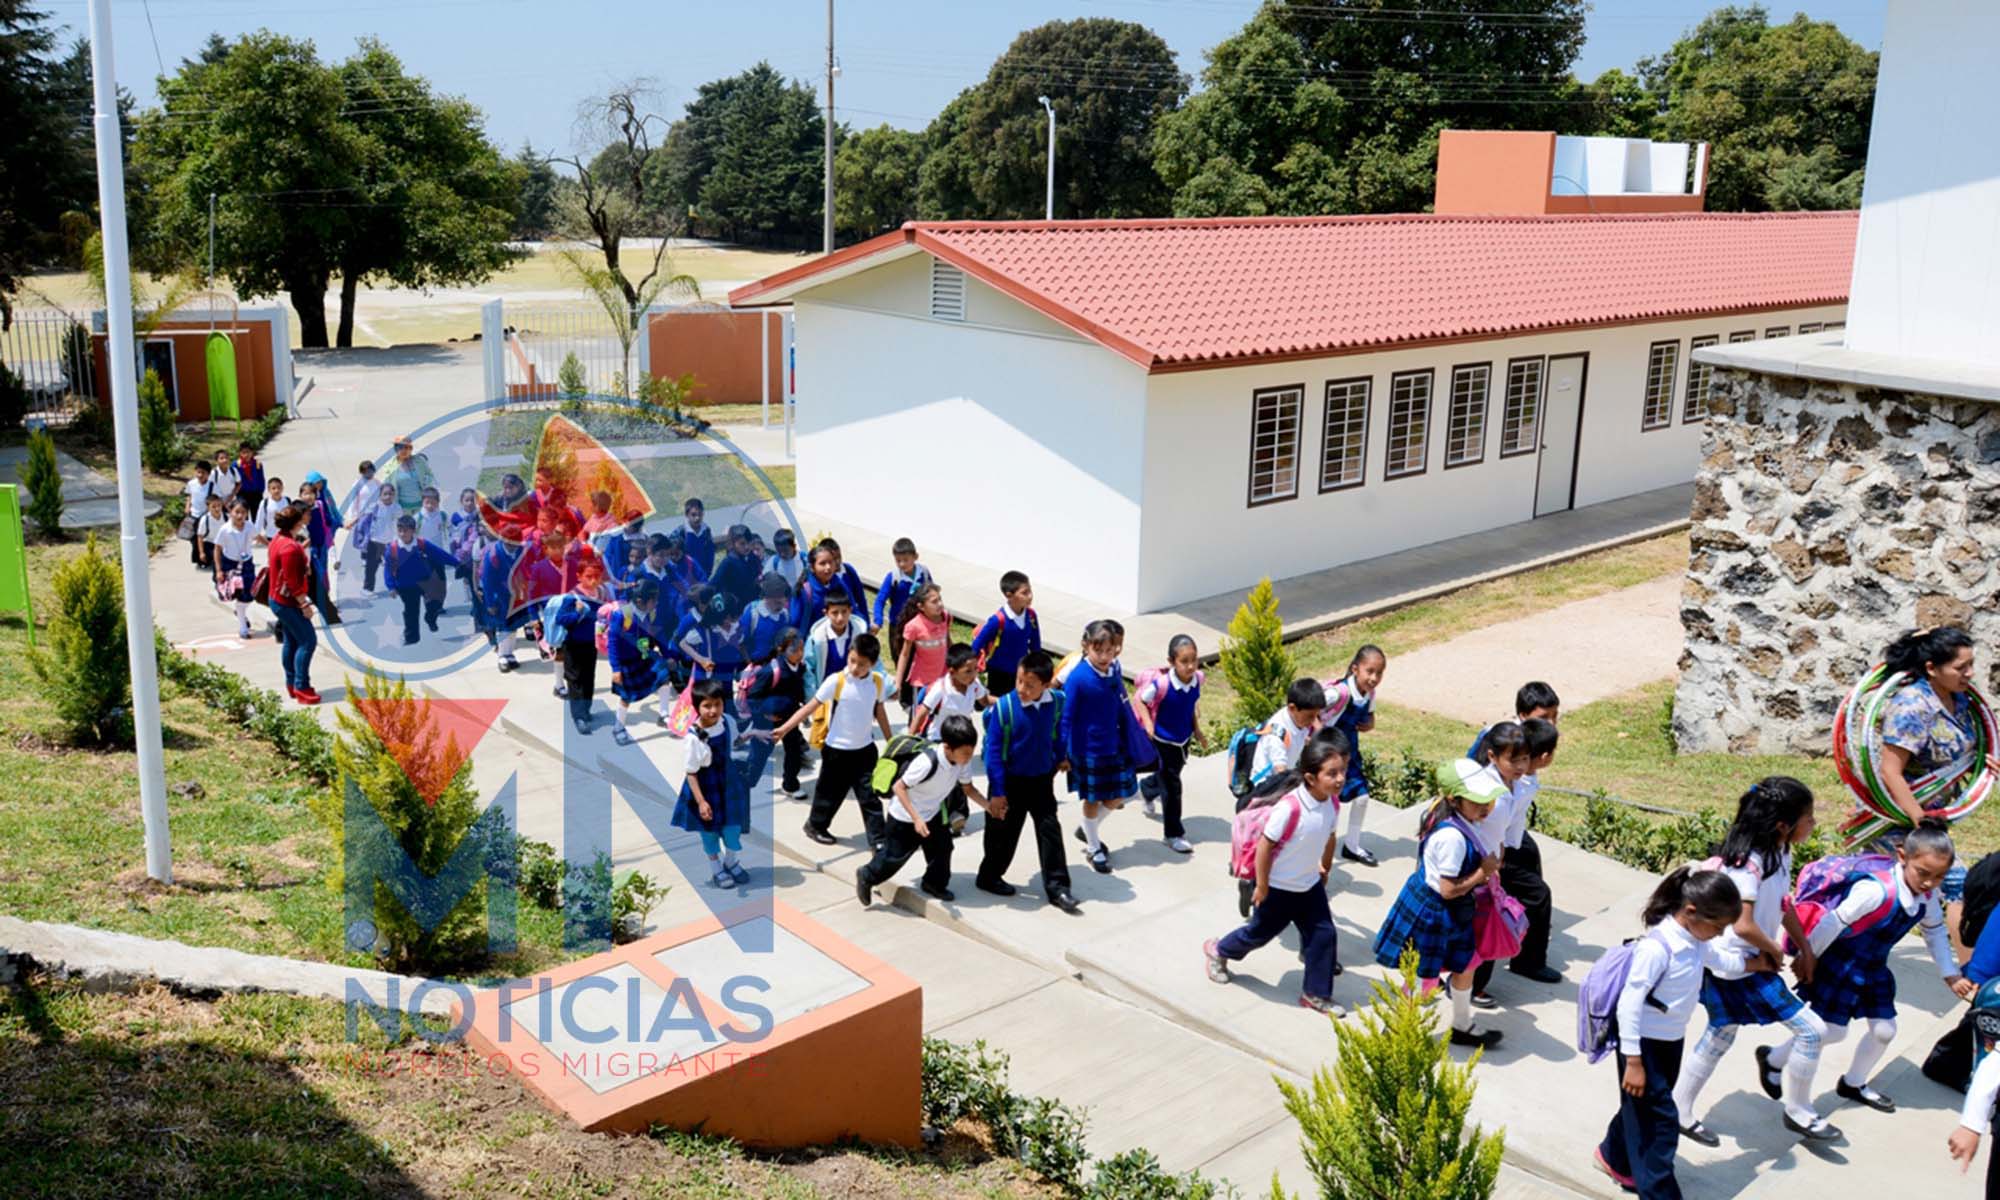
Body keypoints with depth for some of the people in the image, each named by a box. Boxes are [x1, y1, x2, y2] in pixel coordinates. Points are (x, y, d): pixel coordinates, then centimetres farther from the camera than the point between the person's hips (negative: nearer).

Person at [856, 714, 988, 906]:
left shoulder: (960, 762, -15)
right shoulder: (927, 762, -38)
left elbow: (968, 788, 2)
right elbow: (898, 787, -30)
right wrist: (916, 819, -33)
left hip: (931, 815, 7)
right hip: (904, 817, -7)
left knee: (942, 848, 9)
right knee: (894, 856, 6)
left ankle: (935, 884, 33)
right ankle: (866, 877, 31)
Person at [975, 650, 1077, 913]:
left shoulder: (1057, 702, -11)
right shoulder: (1004, 707, -23)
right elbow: (993, 751, -17)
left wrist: (1059, 758, 23)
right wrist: (997, 793, -15)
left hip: (1042, 779, 4)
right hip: (1011, 781, -3)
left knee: (1050, 831, 5)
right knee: (1004, 833, 10)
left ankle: (1056, 886, 14)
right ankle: (988, 877, 32)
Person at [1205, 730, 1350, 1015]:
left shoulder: (1332, 803, -11)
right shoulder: (1289, 807, -33)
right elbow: (1265, 844, -24)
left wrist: (1325, 869, 18)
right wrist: (1262, 886, -17)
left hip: (1310, 885, 6)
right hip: (1278, 888, -6)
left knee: (1324, 935, 5)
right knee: (1260, 932, 13)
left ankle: (1315, 993, 22)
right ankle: (1218, 951, 42)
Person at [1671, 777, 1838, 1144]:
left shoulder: (1779, 852, 2)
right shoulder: (1748, 861, -27)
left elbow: (1783, 905, 15)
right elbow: (1743, 925, -29)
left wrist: (1804, 949, 15)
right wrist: (1775, 951, -12)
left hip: (1752, 962, 10)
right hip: (1739, 966, -10)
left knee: (1719, 1037, 20)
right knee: (1811, 1031, -4)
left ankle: (1680, 1112, 32)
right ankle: (1798, 1113, 16)